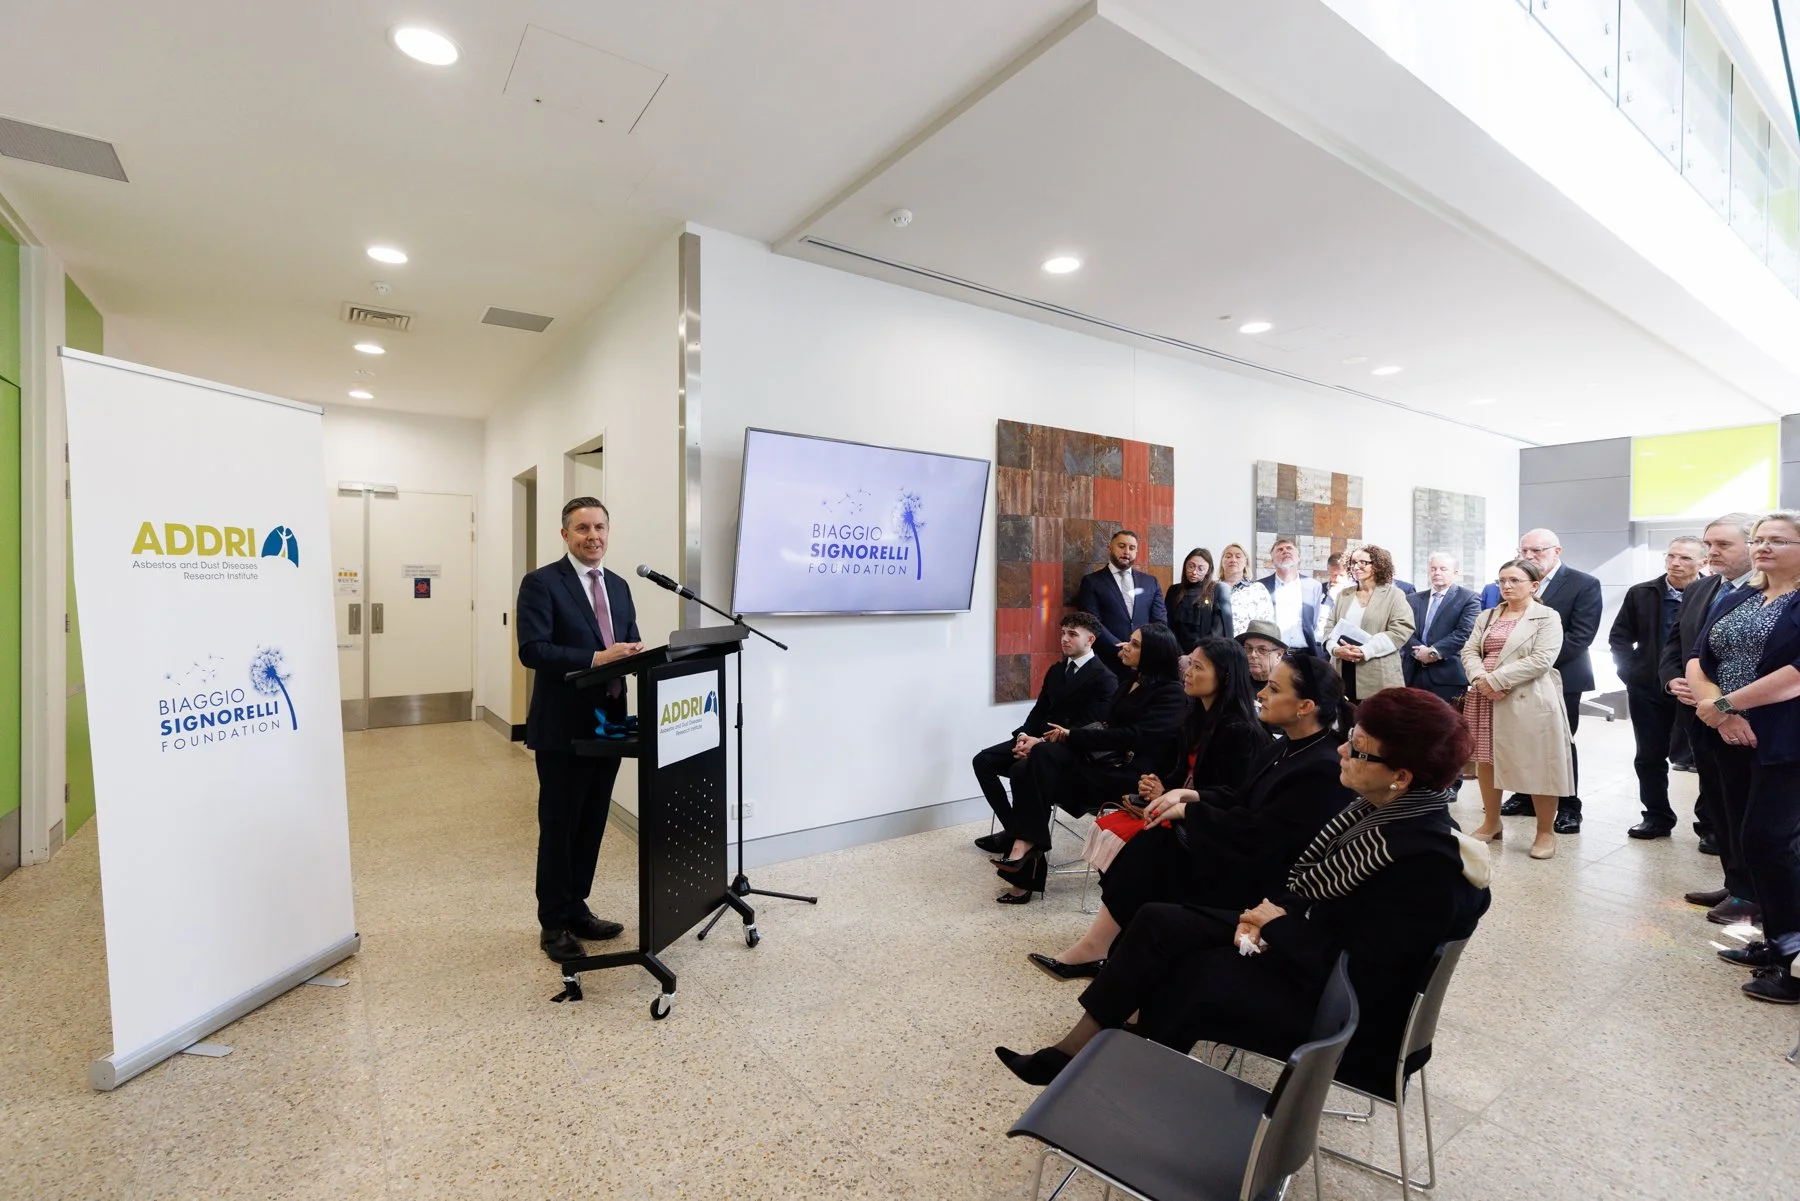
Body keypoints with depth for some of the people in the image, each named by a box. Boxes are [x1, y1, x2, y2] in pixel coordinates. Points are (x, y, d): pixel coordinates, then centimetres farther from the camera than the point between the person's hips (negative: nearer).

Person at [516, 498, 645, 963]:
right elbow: (532, 650, -18)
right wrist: (596, 658, -27)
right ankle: (553, 924, 21)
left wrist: (635, 654, -9)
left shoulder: (618, 586, 12)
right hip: (563, 726, -6)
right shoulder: (541, 583, -8)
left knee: (592, 823, 16)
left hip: (608, 722, 6)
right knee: (558, 827, 6)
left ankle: (577, 909, 32)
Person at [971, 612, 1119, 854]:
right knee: (983, 760, -7)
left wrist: (1040, 743, -21)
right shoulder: (1056, 670, 17)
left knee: (1021, 769, -32)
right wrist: (1025, 736, -7)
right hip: (1039, 739, 8)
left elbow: (1087, 728, -16)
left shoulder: (1105, 679, -8)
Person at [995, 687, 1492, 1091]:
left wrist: (1281, 927, -17)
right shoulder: (1377, 808, -3)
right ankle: (1069, 1055, 6)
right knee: (1157, 922, -2)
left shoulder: (1427, 864, -28)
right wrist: (1270, 911, -7)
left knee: (1188, 976, -19)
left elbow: (1362, 979, -27)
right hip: (1302, 941, 8)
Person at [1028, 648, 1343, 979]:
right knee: (1153, 844, -9)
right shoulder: (1286, 747, 5)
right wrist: (1188, 794, -5)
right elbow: (1238, 797, 10)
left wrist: (1187, 810, -17)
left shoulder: (1323, 770, -24)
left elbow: (1258, 836, -26)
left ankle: (1095, 949, -1)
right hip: (1245, 856, 8)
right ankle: (1096, 947, -2)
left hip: (1260, 880, -8)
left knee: (1154, 849, -15)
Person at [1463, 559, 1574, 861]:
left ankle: (1546, 831, 14)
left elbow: (1541, 660, -15)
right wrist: (1480, 678, -14)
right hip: (1485, 700, 5)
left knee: (1538, 767, 0)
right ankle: (1491, 822, 25)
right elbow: (1469, 650, 6)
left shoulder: (1548, 617, -3)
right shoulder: (1487, 616, 14)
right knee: (1486, 760, 11)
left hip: (1528, 702, -5)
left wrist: (1495, 679, -18)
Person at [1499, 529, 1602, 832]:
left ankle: (1568, 807, 17)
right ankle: (1527, 796, 23)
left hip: (1560, 676, -4)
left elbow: (1580, 636, -14)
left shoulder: (1584, 584, -6)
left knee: (1560, 742, 5)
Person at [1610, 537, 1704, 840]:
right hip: (1648, 689, 3)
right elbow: (1619, 637, 8)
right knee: (1650, 756, 9)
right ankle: (1657, 817, 21)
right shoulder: (1641, 594, 4)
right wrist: (1631, 672, -1)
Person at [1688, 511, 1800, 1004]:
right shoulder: (1736, 600, 12)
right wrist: (1717, 710, -11)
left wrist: (1723, 703, -16)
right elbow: (1697, 661, 5)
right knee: (1752, 840, 12)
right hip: (1735, 739, 6)